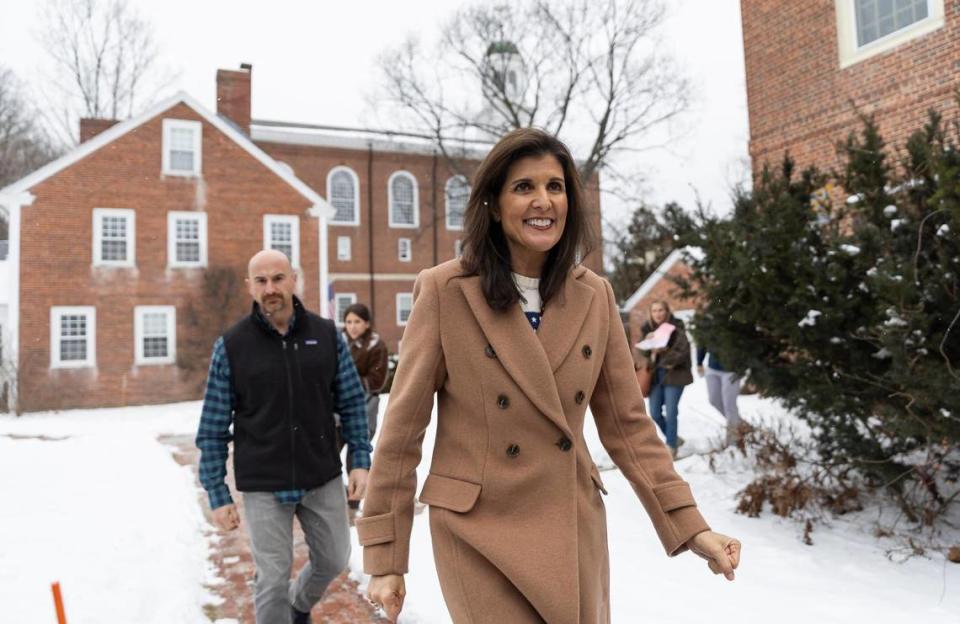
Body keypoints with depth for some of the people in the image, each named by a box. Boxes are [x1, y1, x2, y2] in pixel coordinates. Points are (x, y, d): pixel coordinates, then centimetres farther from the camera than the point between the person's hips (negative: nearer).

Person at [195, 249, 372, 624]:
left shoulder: (327, 335, -2)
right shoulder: (230, 347, -8)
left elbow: (352, 402, 4)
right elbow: (213, 428, -4)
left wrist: (360, 460, -1)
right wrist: (217, 494, -4)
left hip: (323, 479, 3)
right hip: (263, 486, -2)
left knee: (333, 560, 18)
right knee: (272, 580, 5)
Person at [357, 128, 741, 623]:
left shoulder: (594, 296, 1)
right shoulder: (444, 291, -10)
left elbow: (627, 424, 5)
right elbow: (402, 430, -7)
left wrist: (691, 527, -1)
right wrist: (384, 557, -6)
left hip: (576, 531, 4)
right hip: (480, 533, -3)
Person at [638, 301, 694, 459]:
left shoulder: (676, 326, -10)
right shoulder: (648, 328, 5)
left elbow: (683, 350, -17)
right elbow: (643, 351, 2)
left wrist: (667, 360, -23)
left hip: (674, 374, -5)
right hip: (655, 374, 5)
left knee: (671, 412, -6)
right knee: (655, 413, 8)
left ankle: (671, 447, 8)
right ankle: (674, 438, 32)